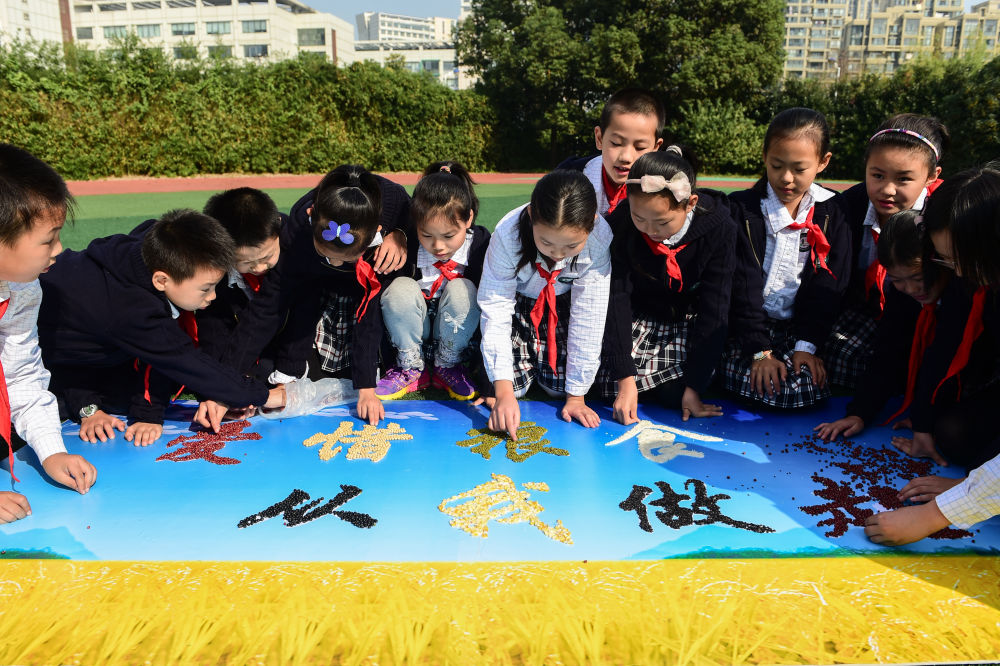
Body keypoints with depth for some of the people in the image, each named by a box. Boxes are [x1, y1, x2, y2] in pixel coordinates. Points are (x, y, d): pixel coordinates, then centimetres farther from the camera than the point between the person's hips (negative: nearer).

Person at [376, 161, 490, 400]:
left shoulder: (480, 243, -17)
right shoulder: (407, 245, -19)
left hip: (455, 333, 0)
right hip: (412, 333, 0)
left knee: (461, 289, -29)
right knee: (400, 288, -28)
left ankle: (447, 366, -10)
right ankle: (411, 368, -10)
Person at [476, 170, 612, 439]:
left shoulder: (601, 238, -33)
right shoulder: (507, 234, -35)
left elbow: (588, 316, -26)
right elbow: (495, 312, -33)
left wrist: (576, 395, -22)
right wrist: (503, 391, -41)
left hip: (562, 305, 1)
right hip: (516, 303, -1)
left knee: (559, 384, -12)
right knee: (513, 382, -13)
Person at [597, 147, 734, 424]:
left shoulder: (719, 226, -26)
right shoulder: (619, 223, -24)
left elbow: (713, 310, -20)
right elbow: (616, 300, -23)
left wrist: (695, 384, -20)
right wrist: (625, 377, -28)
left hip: (689, 320, -1)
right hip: (638, 316, 1)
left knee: (676, 394, -17)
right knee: (611, 382, -17)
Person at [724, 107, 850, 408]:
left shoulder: (831, 216, 4)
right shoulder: (743, 209, -2)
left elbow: (826, 287, 0)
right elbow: (742, 285, -8)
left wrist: (807, 346, -12)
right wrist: (760, 349, -16)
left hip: (802, 327, 2)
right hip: (750, 327, -1)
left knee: (807, 387, -24)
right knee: (754, 384, -27)